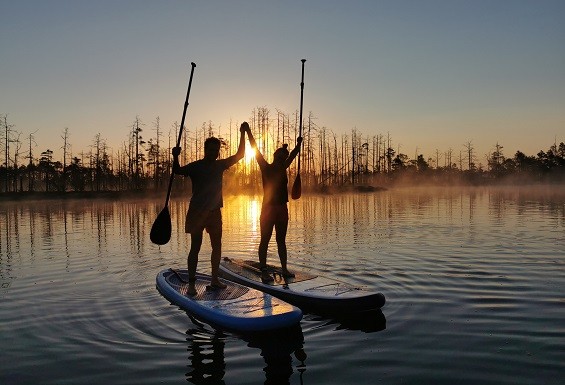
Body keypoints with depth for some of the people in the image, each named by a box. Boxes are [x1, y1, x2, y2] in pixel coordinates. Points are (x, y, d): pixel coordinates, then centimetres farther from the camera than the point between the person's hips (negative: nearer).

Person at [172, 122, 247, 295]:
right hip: (197, 212, -6)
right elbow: (177, 171, -16)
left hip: (214, 211, 6)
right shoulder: (195, 166, -5)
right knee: (195, 247, -5)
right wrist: (175, 157, -35)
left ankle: (214, 279, 20)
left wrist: (242, 134, 5)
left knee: (217, 246, 10)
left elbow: (239, 155, 11)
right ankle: (191, 283, -3)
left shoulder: (220, 165, 9)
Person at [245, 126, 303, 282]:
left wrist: (298, 144, 22)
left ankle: (284, 269, 17)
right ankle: (264, 271, -2)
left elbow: (292, 155, 25)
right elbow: (255, 150, -10)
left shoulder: (283, 168, 11)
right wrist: (248, 132, -13)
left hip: (282, 208, 6)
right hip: (268, 208, -6)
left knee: (281, 240, 11)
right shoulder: (266, 168, -4)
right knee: (265, 240, -4)